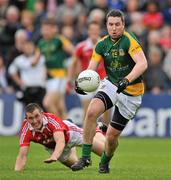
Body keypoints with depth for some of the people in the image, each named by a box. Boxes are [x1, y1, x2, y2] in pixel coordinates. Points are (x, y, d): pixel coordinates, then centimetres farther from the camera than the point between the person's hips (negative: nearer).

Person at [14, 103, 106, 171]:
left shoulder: (52, 119, -41)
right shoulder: (26, 129, -33)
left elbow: (61, 141, -54)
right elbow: (22, 156, -34)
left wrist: (54, 157, -73)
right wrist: (16, 172, -51)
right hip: (52, 147, 3)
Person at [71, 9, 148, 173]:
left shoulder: (129, 40, -19)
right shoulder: (102, 44, -2)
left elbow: (142, 63, -31)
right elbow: (91, 68, -5)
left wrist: (127, 80, -46)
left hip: (131, 91, -4)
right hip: (111, 84, 4)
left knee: (112, 135, 0)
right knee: (91, 111, -25)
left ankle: (105, 162, 32)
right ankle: (85, 157, -16)